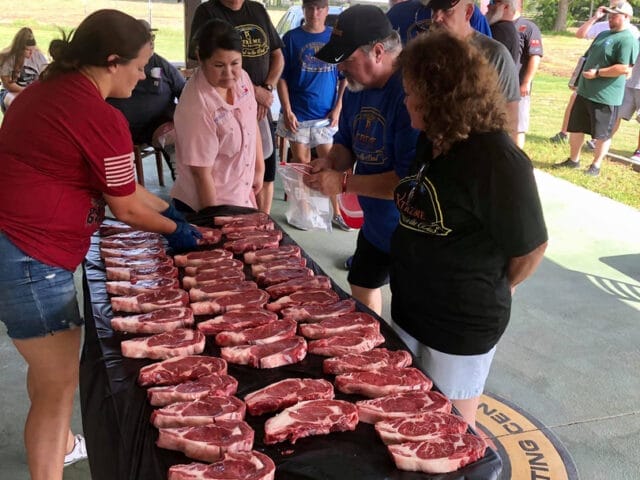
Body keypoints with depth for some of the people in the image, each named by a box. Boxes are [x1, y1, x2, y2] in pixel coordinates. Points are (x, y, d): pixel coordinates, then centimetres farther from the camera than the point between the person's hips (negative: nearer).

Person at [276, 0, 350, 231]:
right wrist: (287, 111, -9)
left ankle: (336, 213, 16)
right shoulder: (291, 38, -1)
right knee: (301, 164, 8)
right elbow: (282, 77, -1)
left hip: (327, 115, 1)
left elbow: (345, 77, 6)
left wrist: (338, 108, -3)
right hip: (298, 114, -1)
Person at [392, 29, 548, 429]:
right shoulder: (433, 143, 1)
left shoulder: (496, 160, -26)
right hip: (411, 306, 8)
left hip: (462, 324, -8)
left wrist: (498, 288, -1)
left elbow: (531, 245, -16)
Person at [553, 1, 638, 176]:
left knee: (602, 134, 4)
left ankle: (596, 166, 17)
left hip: (605, 96, -9)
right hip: (585, 91, 9)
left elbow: (624, 68, -23)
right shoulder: (603, 35, 15)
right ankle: (573, 160, 28)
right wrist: (579, 80, 15)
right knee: (575, 128, 14)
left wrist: (597, 73, -20)